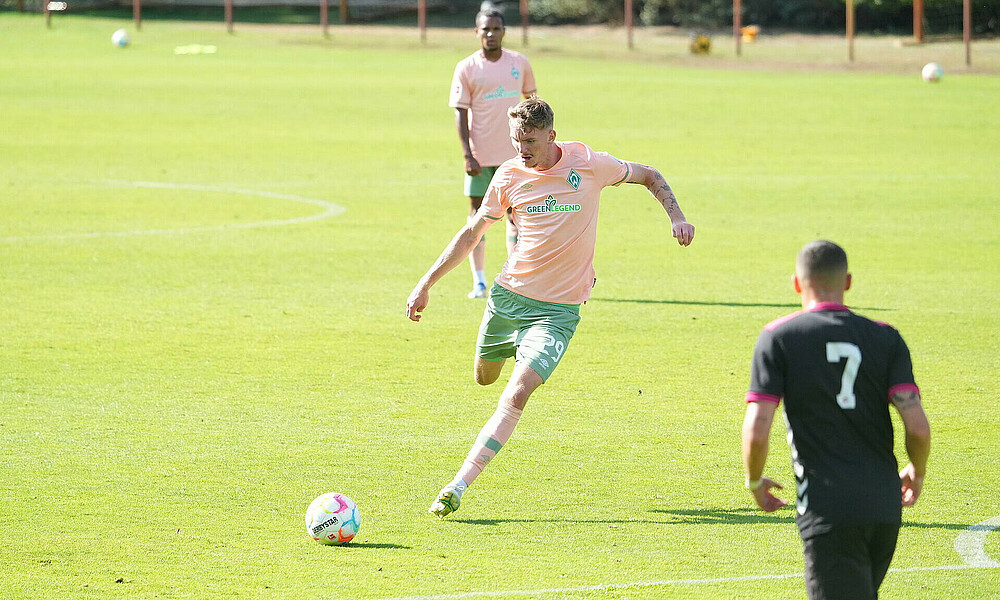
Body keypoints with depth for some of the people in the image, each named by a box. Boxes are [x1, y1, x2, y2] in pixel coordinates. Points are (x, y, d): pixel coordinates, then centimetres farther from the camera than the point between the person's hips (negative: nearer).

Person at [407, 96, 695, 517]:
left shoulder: (587, 164, -8)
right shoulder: (509, 175, -3)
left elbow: (648, 176, 9)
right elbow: (472, 233, 9)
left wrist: (676, 217, -6)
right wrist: (426, 284, 6)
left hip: (558, 308, -4)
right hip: (509, 294, 4)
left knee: (517, 392, -19)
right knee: (484, 377, 20)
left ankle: (458, 486, -22)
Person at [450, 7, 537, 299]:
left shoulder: (519, 63, 4)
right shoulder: (466, 68, -2)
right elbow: (460, 113, -4)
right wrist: (467, 155, -11)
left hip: (513, 154, 2)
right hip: (480, 156, -2)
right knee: (477, 212, 1)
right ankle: (479, 281, 4)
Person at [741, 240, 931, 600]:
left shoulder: (778, 338, -1)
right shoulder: (885, 338, 6)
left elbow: (757, 431, -9)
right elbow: (918, 427, -4)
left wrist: (755, 482, 11)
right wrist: (917, 474, 17)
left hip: (828, 512, -4)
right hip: (885, 506, 4)